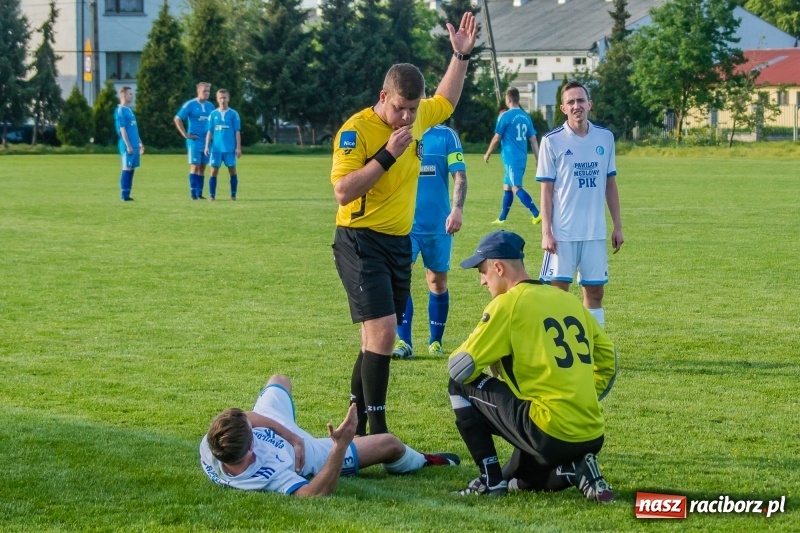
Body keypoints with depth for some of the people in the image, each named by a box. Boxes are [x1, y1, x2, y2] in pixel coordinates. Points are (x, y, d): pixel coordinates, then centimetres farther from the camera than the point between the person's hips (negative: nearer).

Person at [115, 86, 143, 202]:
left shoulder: (129, 110, 18)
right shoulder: (120, 111, -10)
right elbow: (122, 129, -15)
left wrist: (140, 143, 22)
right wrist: (128, 145, -19)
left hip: (134, 145, 9)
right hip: (128, 146, -9)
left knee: (131, 169, 8)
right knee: (127, 168, -8)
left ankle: (127, 194, 11)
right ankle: (124, 195, -6)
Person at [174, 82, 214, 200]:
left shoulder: (210, 106, 11)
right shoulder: (190, 105, -6)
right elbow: (177, 119, -7)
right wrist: (185, 134, -9)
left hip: (207, 140, 5)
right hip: (194, 140, -5)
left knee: (202, 167, 7)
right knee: (195, 166, -8)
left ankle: (199, 194, 11)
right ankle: (193, 193, -6)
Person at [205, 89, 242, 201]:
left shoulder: (233, 114, 3)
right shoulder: (213, 114, 8)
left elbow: (237, 132, 4)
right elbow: (209, 132, 10)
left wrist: (238, 147, -1)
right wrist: (207, 146, 2)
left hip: (230, 148, -1)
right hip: (216, 148, 1)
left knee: (232, 170, 1)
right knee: (214, 171, -2)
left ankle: (233, 195, 8)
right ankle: (212, 195, 1)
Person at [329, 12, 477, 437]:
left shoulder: (417, 117, 6)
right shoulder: (357, 129, -15)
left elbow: (446, 101, 29)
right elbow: (343, 191, -23)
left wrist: (461, 55, 21)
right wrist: (387, 154, -23)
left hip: (400, 242, 8)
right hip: (361, 242, -7)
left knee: (377, 339, 10)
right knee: (382, 332, -17)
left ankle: (355, 424, 19)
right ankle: (377, 432, -14)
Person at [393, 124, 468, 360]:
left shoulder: (446, 135, -1)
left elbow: (459, 175, -7)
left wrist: (457, 209, -20)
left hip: (438, 224, 0)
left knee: (438, 281, 8)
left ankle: (435, 341, 22)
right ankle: (404, 342, -13)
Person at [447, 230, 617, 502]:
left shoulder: (508, 303, -7)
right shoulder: (569, 299, 14)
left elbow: (460, 368, -6)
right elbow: (607, 359, 22)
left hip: (550, 433, -8)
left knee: (461, 386, 8)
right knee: (514, 480, 30)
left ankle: (490, 479, 5)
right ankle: (576, 471, 4)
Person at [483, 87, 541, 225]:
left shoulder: (505, 116, -9)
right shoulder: (526, 117, 9)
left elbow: (497, 138, -6)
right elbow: (533, 139, 8)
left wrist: (487, 154, 8)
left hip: (511, 158, -8)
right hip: (522, 157, 8)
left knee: (516, 188, -11)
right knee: (507, 186, 17)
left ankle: (537, 214, -25)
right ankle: (502, 218, 22)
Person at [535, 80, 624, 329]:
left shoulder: (605, 138, 6)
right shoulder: (552, 141, -4)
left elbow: (610, 185, 12)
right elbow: (546, 190, -3)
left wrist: (618, 225, 10)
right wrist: (546, 232, -9)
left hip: (596, 232, 3)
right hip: (562, 233, -3)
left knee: (594, 291, 7)